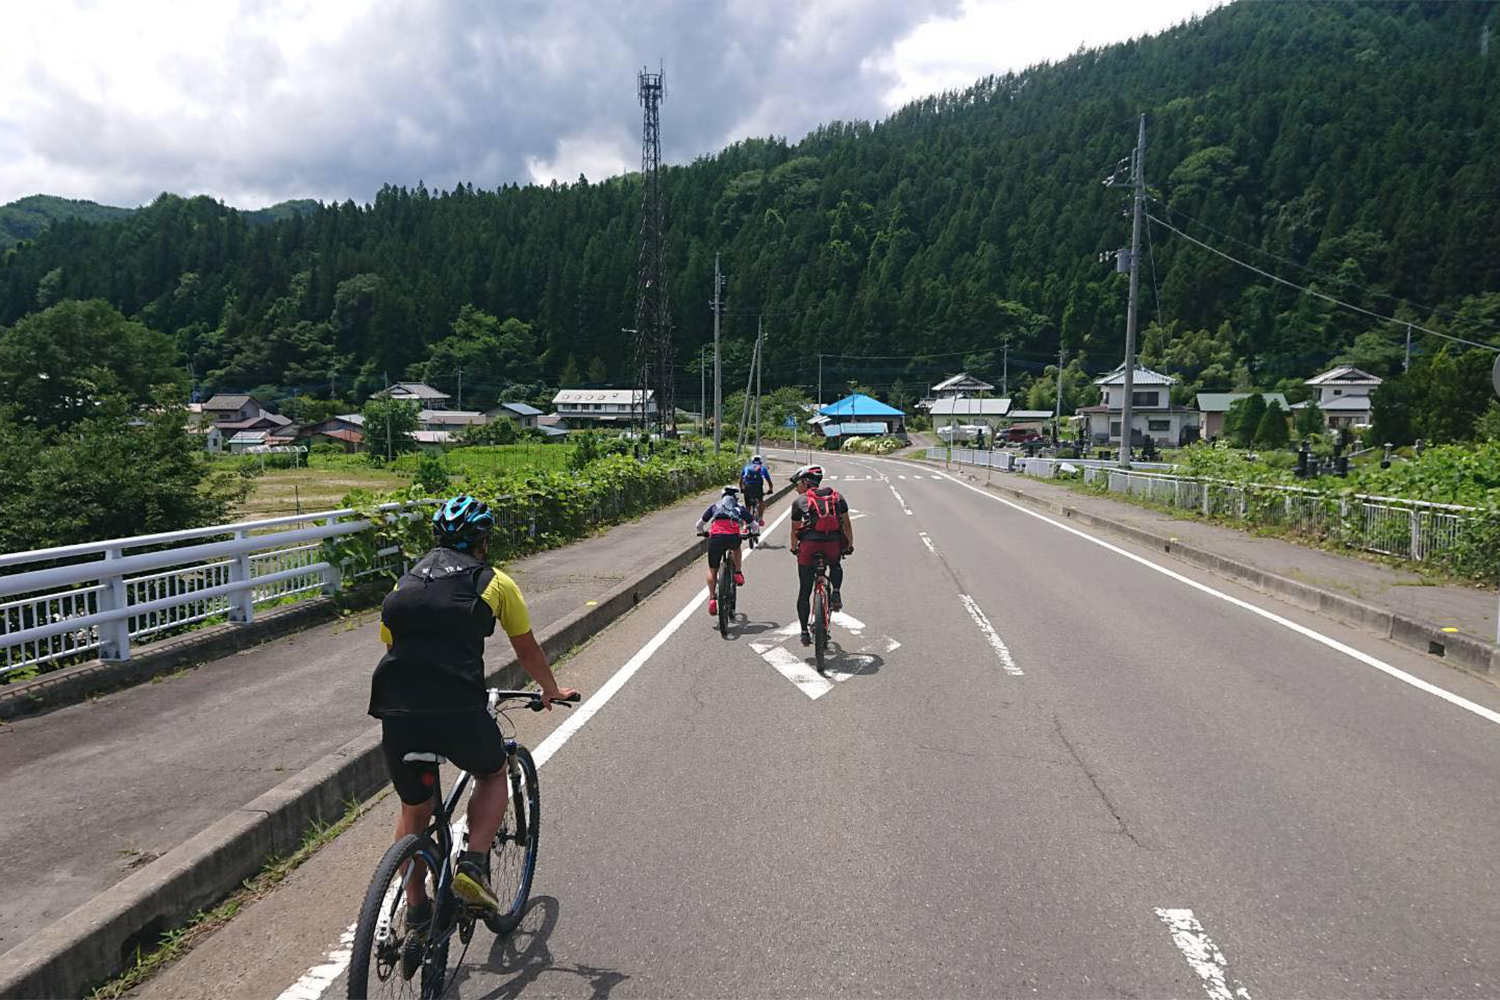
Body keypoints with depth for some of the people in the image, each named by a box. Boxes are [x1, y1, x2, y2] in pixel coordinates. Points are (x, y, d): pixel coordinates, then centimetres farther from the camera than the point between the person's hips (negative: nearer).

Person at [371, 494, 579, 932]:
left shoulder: (405, 583, 21)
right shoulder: (495, 583, 11)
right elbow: (527, 651, 21)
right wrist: (552, 691, 40)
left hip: (397, 712, 4)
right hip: (458, 710, -4)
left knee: (414, 809, 27)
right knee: (493, 774, 27)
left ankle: (416, 909, 33)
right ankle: (474, 866, 11)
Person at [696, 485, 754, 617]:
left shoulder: (714, 506, 27)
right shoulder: (739, 508, 26)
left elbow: (699, 525, 30)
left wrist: (703, 532, 51)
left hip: (716, 537, 0)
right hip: (733, 537, 0)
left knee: (712, 570, 16)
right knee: (736, 548, 38)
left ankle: (712, 598, 8)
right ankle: (738, 573, 26)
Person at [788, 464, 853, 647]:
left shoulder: (799, 501, 11)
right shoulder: (837, 496, 16)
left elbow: (795, 530, 16)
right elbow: (847, 524, 14)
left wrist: (794, 549, 31)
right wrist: (849, 545, 25)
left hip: (809, 544, -2)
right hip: (833, 543, 2)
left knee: (804, 592, 10)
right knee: (835, 567, 36)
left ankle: (804, 632, 8)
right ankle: (836, 594, 9)